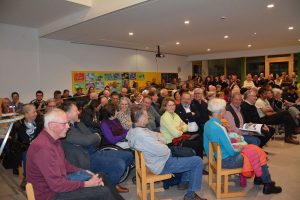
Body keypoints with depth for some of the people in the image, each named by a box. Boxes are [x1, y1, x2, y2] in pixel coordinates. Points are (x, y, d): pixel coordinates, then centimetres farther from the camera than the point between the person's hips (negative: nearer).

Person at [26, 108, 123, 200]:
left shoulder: (54, 140, 3)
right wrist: (86, 184, -19)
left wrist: (84, 172, 4)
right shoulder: (43, 148, -28)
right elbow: (57, 185, -28)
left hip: (58, 183, 9)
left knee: (100, 178, 10)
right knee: (104, 192, -14)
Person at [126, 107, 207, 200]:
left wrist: (160, 143, -11)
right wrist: (164, 146, -8)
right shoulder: (141, 135, -32)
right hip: (162, 164, -10)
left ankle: (184, 181, 34)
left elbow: (157, 134, 9)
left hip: (157, 157, 10)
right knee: (197, 161, -8)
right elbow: (162, 151, -29)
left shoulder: (134, 130, 0)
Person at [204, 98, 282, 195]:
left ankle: (258, 178, 40)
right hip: (227, 161, -9)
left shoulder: (207, 124, -4)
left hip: (217, 157, 9)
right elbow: (232, 152, -23)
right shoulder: (219, 128, -31)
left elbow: (206, 146, 6)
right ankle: (268, 185, 26)